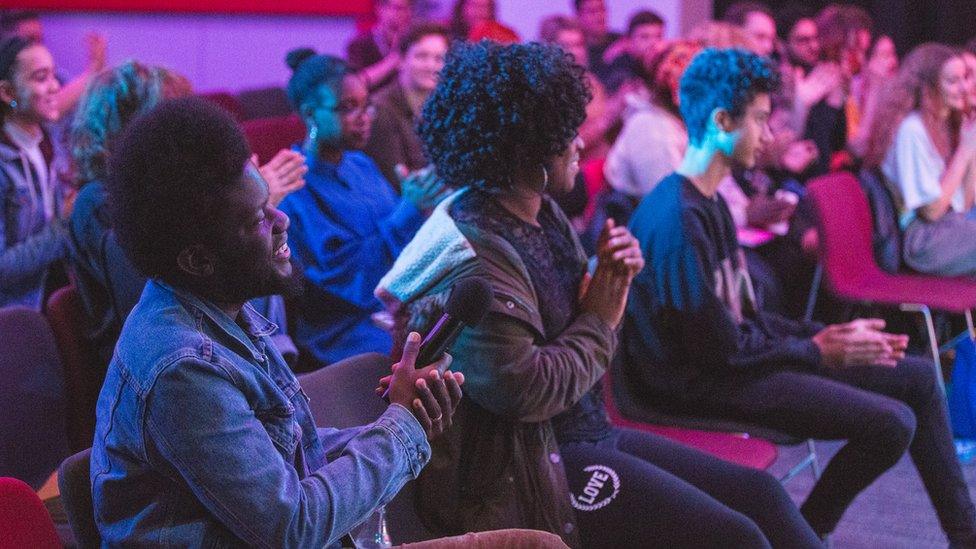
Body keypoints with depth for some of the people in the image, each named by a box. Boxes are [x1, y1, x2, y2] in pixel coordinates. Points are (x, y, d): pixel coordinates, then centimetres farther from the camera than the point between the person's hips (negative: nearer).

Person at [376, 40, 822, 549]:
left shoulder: (543, 216, 7)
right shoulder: (475, 257, -21)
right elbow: (522, 390, -26)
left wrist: (611, 281, -3)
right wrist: (599, 322, -12)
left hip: (590, 431, 10)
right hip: (533, 468, -9)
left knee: (760, 492, 3)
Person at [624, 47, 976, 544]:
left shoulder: (708, 203, 11)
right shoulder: (677, 217, -22)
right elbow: (718, 348, -22)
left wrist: (825, 336, 3)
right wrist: (819, 350, -9)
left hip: (730, 356, 10)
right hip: (703, 383, -10)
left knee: (917, 377, 10)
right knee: (891, 424, -19)